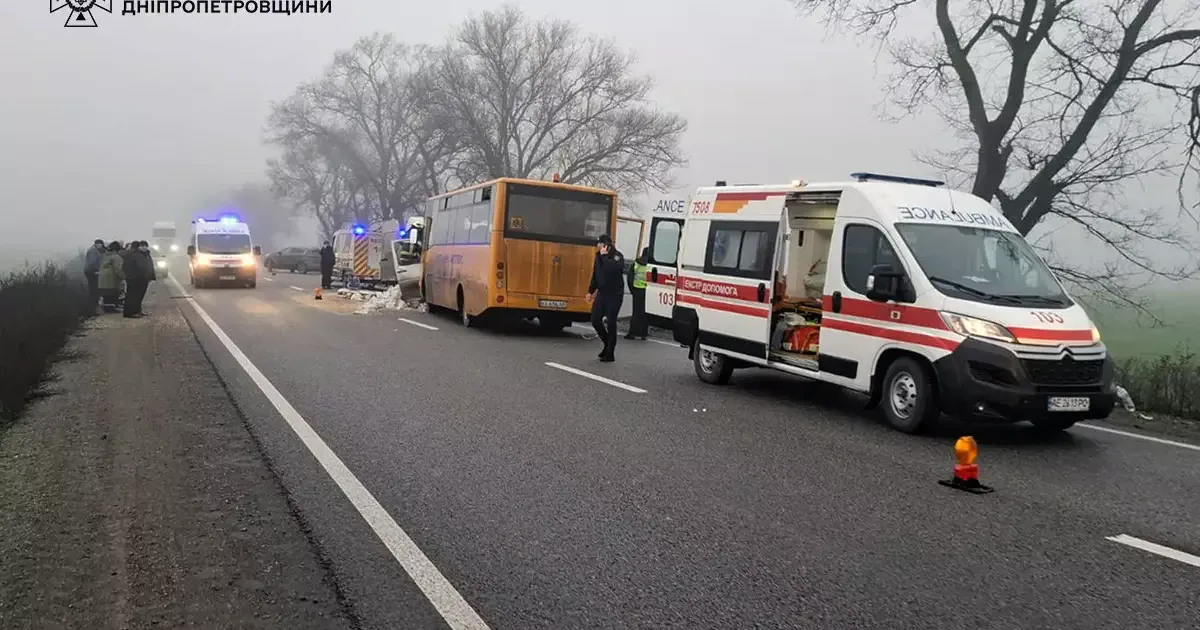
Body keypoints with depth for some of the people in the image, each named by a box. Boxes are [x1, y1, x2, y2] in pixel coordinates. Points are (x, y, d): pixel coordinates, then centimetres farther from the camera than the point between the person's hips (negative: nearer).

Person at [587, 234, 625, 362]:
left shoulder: (617, 256, -11)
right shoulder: (599, 256, 7)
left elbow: (612, 269, -31)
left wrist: (604, 256, -24)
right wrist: (591, 291, 18)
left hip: (614, 294, -6)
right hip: (602, 293, 6)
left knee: (611, 323, -3)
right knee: (595, 320, 1)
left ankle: (610, 354, 6)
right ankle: (607, 344, 24)